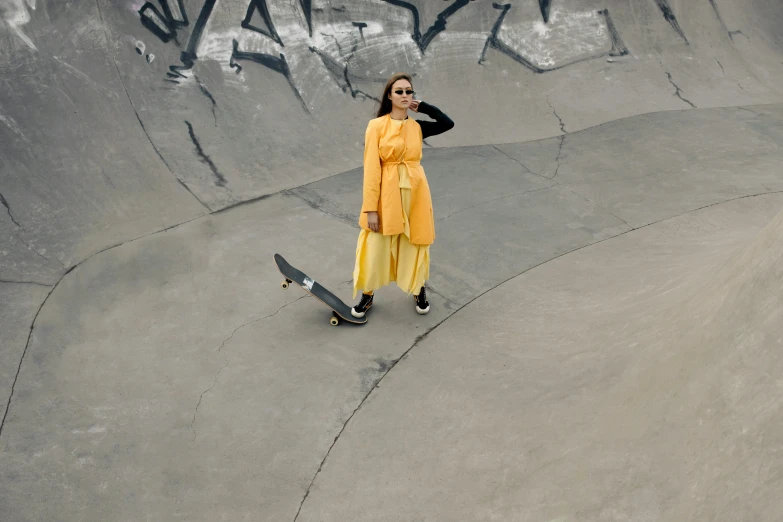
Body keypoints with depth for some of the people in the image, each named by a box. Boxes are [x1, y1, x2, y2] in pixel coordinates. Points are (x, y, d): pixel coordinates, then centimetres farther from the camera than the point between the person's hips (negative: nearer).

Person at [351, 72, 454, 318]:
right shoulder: (376, 126, -7)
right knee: (376, 247, 2)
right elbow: (372, 168, -10)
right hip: (387, 192, -3)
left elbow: (448, 123, 5)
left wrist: (422, 106, 3)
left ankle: (419, 291, 34)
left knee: (415, 244, 14)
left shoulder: (417, 127, 5)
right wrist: (371, 207, -13)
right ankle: (367, 296, 22)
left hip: (415, 192, 3)